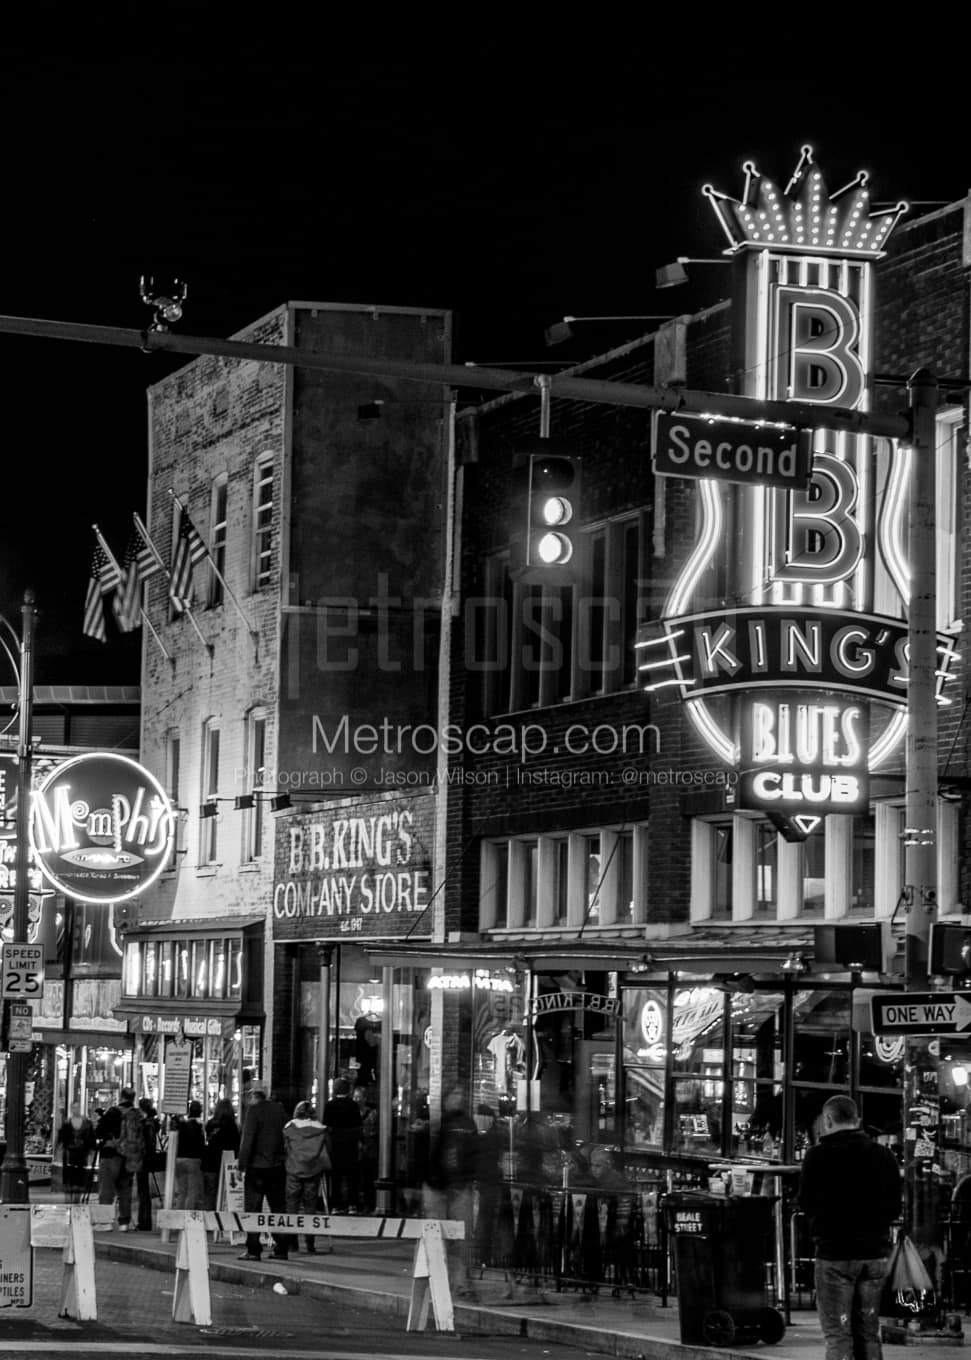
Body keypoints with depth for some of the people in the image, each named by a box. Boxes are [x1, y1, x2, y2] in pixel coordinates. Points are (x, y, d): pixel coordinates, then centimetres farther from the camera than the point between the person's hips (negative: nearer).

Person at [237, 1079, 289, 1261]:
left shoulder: (254, 1110, -10)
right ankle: (281, 1249, 10)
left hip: (257, 1166, -6)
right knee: (278, 1208, 10)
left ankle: (253, 1250, -3)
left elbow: (247, 1140, -14)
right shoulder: (279, 1109, 7)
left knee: (253, 1210, -1)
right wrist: (283, 1161, 15)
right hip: (278, 1166, 6)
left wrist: (243, 1165, -10)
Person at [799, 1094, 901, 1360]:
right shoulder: (884, 1155, 6)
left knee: (837, 1334, -2)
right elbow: (895, 1207, 9)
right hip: (876, 1251, 5)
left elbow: (806, 1205, -5)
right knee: (868, 1333, 13)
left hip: (835, 1252, -5)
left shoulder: (818, 1156, -9)